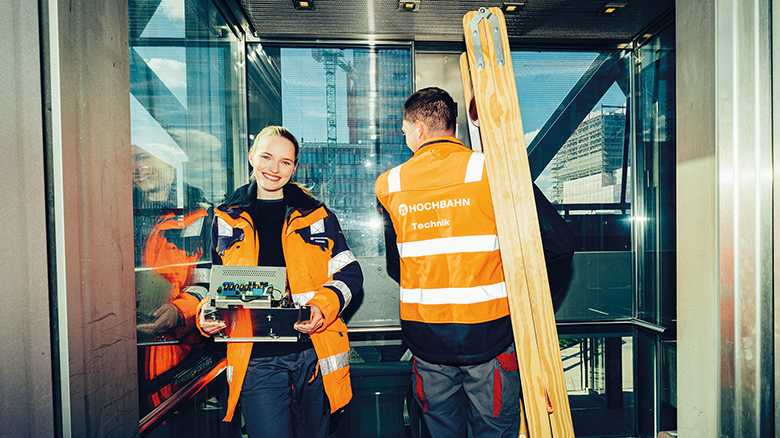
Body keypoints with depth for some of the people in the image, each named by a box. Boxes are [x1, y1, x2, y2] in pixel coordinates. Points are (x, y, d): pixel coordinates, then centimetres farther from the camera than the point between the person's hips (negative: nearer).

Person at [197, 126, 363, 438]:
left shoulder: (317, 215, 5)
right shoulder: (226, 219, 9)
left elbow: (350, 273, 4)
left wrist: (323, 305, -15)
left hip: (314, 355, 0)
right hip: (255, 361, 0)